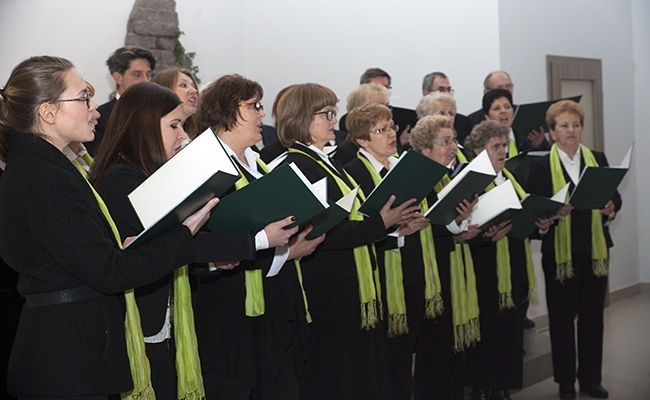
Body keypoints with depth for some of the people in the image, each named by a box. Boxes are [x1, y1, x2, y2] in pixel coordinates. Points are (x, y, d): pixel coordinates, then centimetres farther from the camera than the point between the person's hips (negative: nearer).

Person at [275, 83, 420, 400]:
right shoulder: (296, 166, -16)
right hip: (328, 293, -9)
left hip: (354, 290, 9)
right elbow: (320, 234, -23)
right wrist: (379, 224, -20)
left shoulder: (327, 162, 14)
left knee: (364, 373, 16)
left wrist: (390, 223, 4)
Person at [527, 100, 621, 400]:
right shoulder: (541, 166, -2)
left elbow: (615, 197, 7)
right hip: (559, 251, -3)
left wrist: (611, 209, -14)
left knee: (593, 315, 10)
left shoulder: (598, 159, 9)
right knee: (562, 317, 5)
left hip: (595, 249, 3)